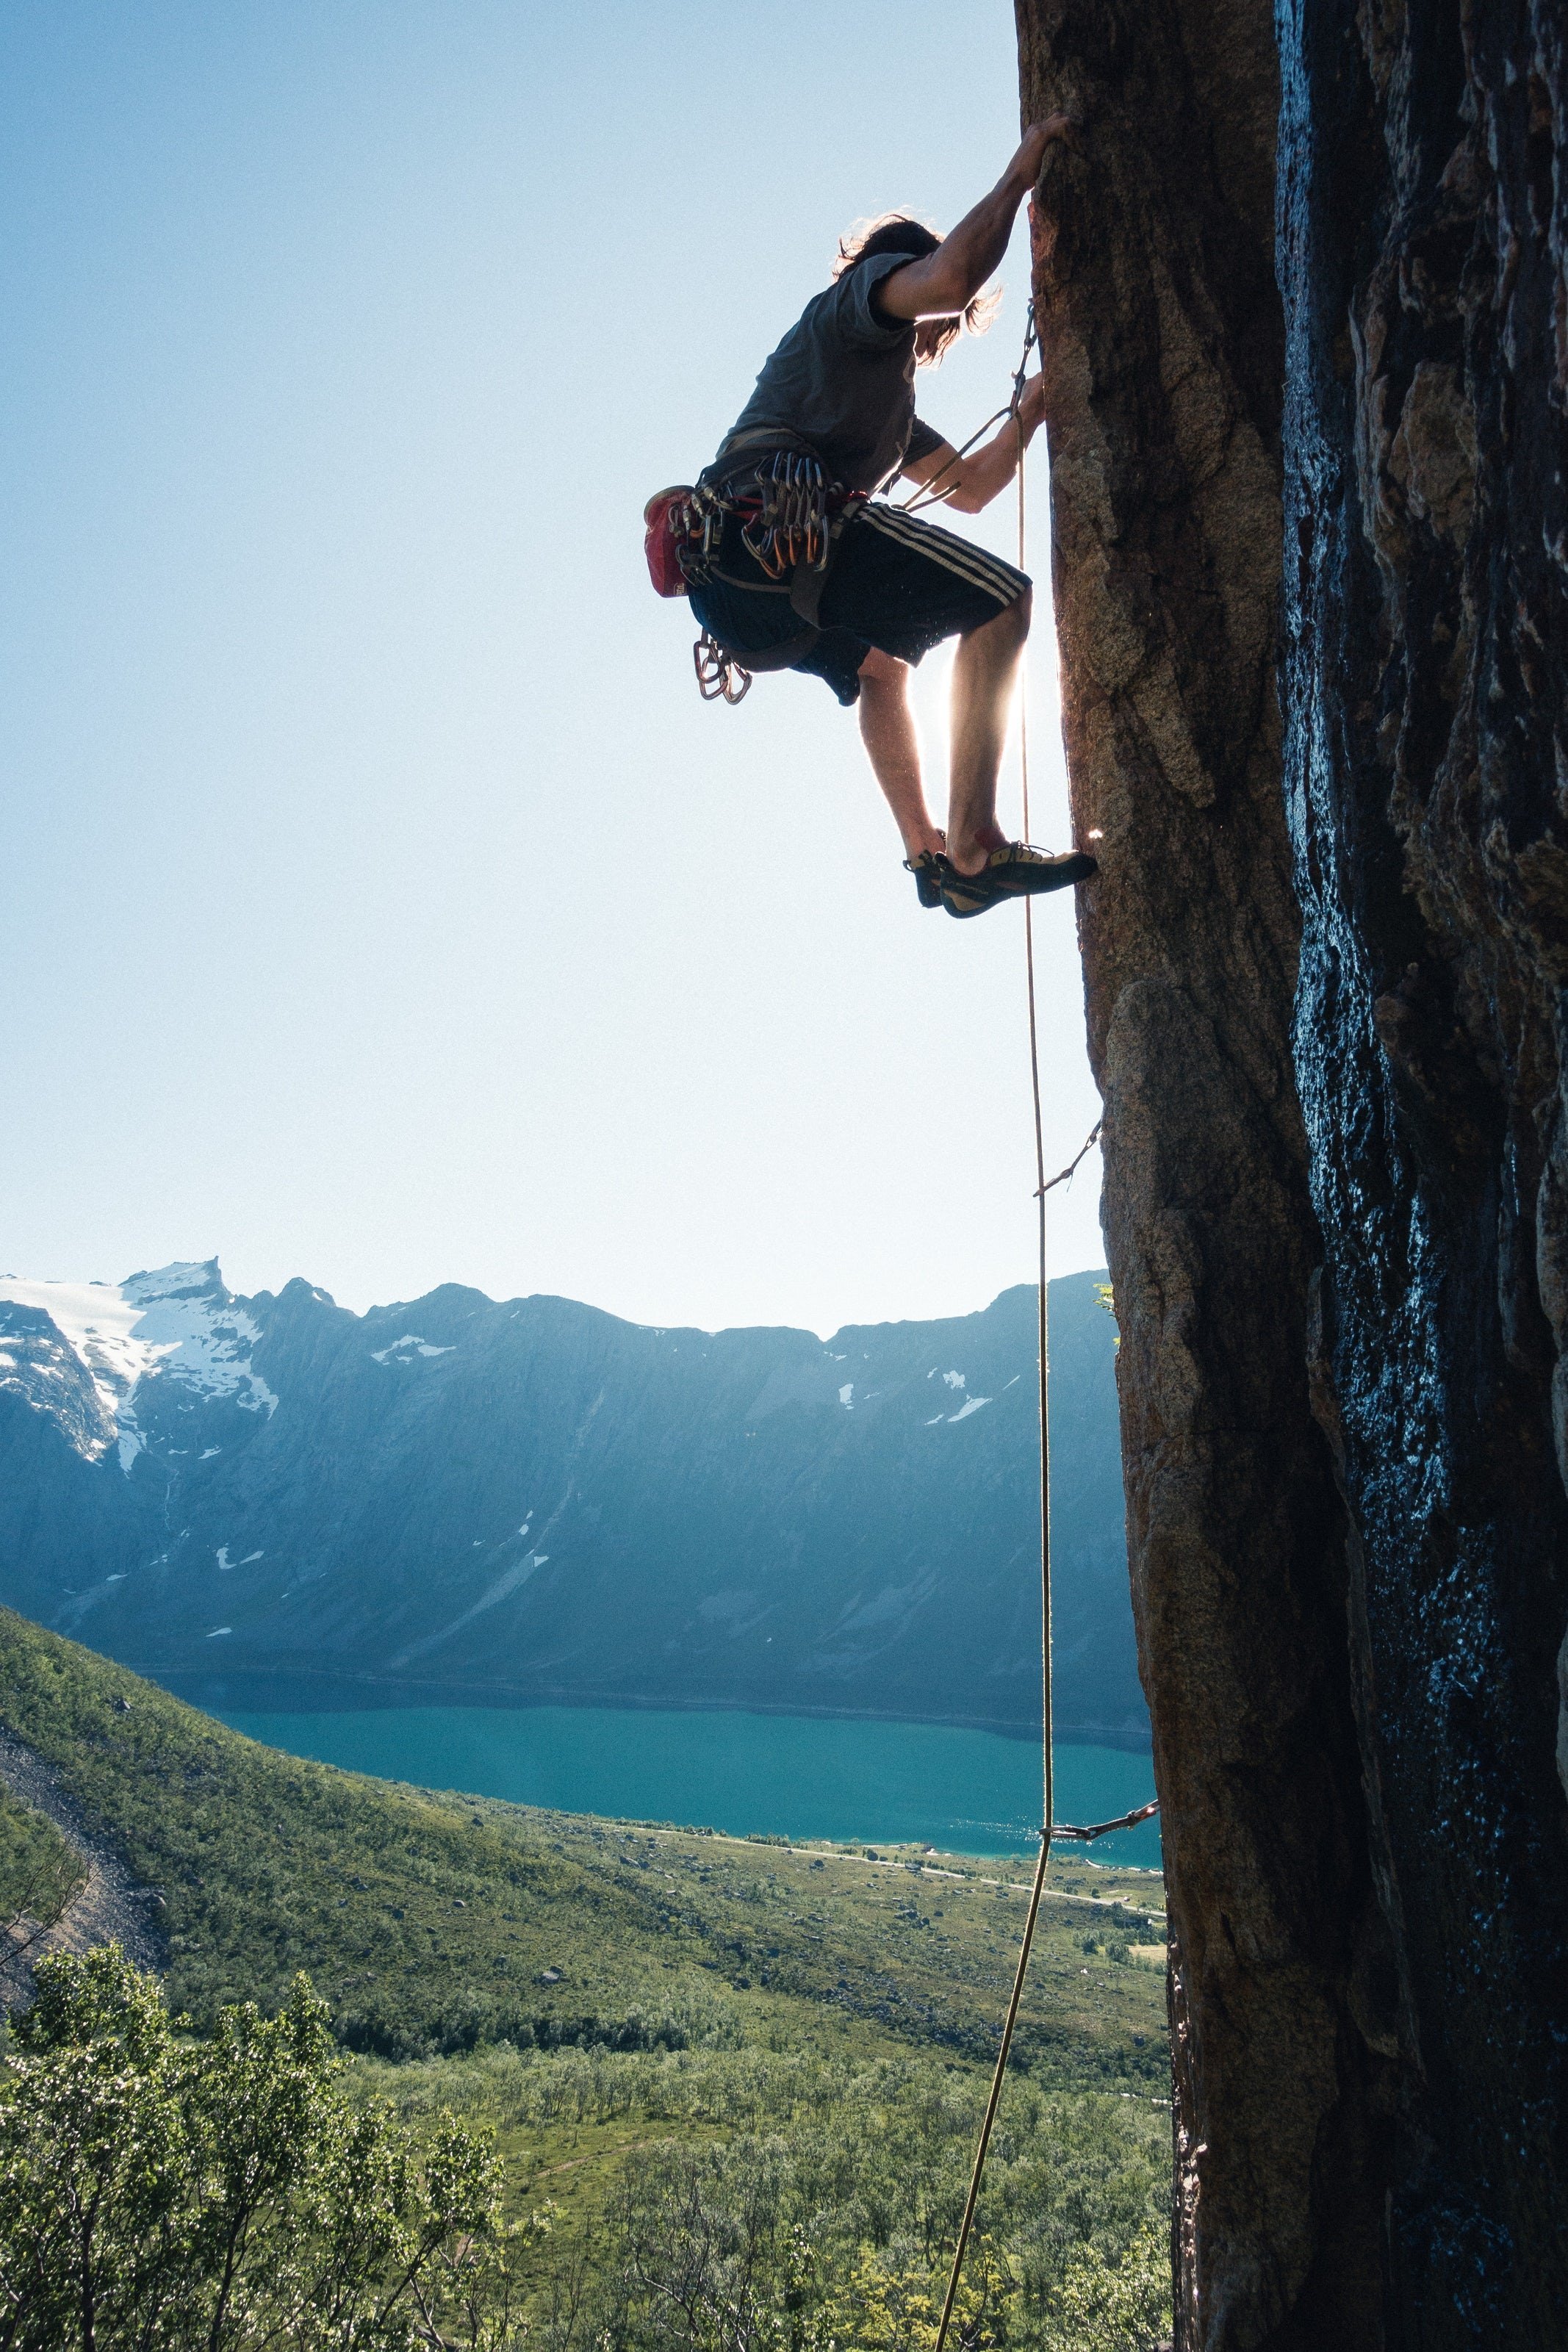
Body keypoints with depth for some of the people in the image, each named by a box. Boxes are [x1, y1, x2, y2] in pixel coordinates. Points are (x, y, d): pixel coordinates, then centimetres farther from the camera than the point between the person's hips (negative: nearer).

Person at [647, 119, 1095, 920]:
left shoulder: (888, 405, 41)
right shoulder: (860, 298, 16)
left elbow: (971, 486, 42)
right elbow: (950, 275, -7)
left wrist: (1032, 407, 37)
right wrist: (1018, 175, 6)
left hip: (723, 584, 10)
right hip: (777, 527, -10)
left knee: (879, 666, 33)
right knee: (999, 600, -6)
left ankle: (927, 853, 22)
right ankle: (972, 848, -18)